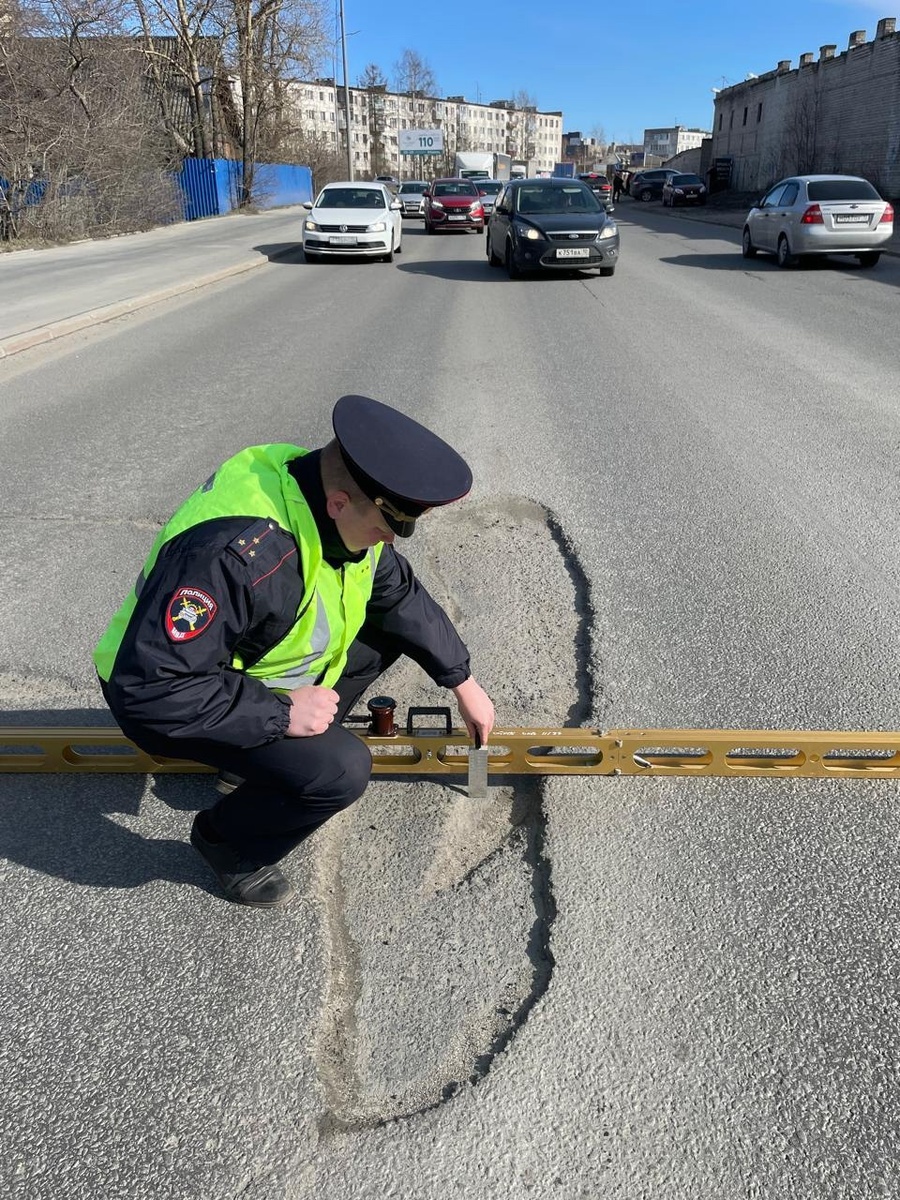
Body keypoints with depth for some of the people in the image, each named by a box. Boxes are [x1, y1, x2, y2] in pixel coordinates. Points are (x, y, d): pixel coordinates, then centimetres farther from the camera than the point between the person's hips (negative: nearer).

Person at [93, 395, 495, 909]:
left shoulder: (338, 501, -12)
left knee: (390, 628, 3)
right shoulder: (237, 552, -40)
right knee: (339, 771, -25)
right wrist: (281, 711, -32)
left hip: (255, 662, 8)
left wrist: (463, 682, 5)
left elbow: (401, 593, 3)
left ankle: (272, 755, 13)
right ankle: (227, 842, 5)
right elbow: (147, 687, -36)